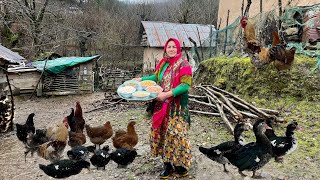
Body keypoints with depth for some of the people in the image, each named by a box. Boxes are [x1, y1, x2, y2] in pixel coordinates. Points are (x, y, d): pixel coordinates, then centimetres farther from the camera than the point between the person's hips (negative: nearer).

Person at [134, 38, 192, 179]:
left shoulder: (183, 65, -9)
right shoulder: (163, 64, 10)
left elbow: (185, 85, -17)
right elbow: (157, 77, 26)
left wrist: (167, 94, -24)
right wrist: (141, 79, 20)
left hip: (177, 106, -6)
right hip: (162, 105, 7)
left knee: (176, 134, -4)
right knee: (163, 133, 10)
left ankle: (180, 164, 17)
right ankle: (168, 164, 24)